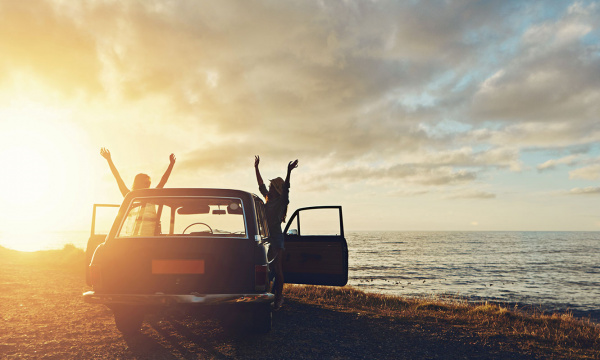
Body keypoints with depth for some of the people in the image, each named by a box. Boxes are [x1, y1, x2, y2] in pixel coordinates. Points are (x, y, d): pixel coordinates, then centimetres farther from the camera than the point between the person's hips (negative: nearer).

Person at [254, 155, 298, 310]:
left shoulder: (281, 201, -4)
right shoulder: (268, 199, 15)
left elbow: (286, 188, -19)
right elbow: (260, 184, 24)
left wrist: (289, 172, -33)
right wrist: (256, 168, 28)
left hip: (276, 237, -7)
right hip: (266, 236, 7)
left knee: (277, 268, -5)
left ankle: (278, 298, -1)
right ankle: (277, 295, 17)